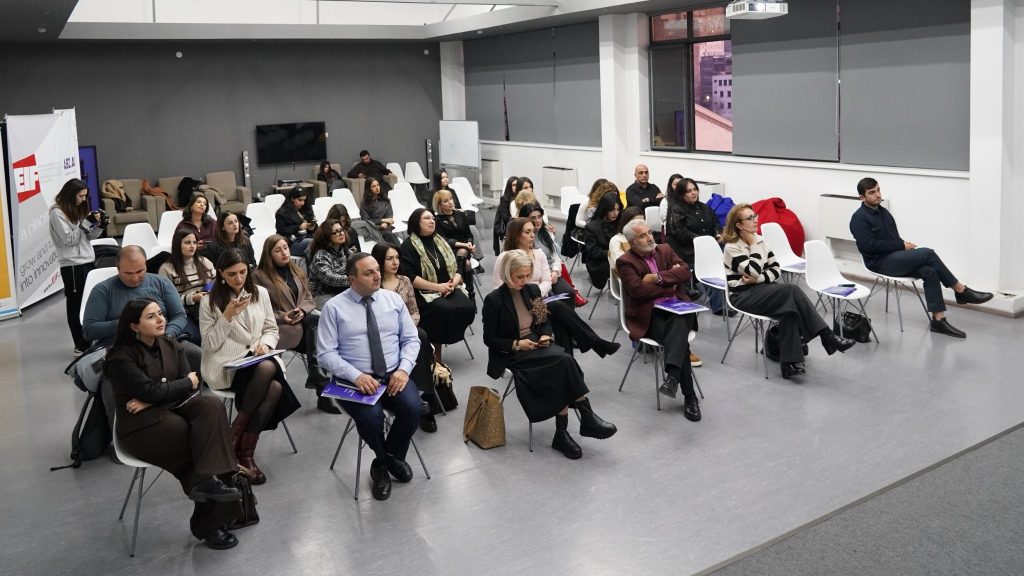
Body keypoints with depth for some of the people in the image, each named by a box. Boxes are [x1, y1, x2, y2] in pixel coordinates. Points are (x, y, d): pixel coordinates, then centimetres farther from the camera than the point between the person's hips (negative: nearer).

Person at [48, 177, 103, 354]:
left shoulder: (78, 210, 13)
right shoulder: (57, 213, -8)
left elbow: (90, 236, 14)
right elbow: (69, 240, -13)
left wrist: (98, 225, -4)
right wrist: (86, 223, -17)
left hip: (88, 261, 7)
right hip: (72, 265, -7)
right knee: (76, 304, -1)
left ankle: (91, 340, 8)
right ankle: (81, 344, 4)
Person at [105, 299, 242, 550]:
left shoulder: (171, 346, 8)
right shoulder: (121, 358, -10)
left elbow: (192, 384, -2)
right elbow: (151, 391, -20)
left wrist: (150, 401, -15)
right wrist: (186, 382, -5)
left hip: (172, 409, 6)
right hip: (142, 425, -6)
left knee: (211, 406, -24)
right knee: (208, 436, -23)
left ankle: (208, 480, -25)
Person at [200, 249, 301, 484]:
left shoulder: (260, 293, 10)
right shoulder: (209, 301, 0)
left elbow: (272, 329, 15)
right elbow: (210, 344, -4)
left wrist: (266, 343, -7)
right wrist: (227, 316, -15)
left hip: (257, 359, 4)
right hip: (225, 365, -4)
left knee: (275, 387, -31)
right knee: (267, 369, -34)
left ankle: (246, 452, -17)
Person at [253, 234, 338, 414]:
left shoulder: (297, 272, 21)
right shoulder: (260, 276, 3)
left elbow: (309, 298, 16)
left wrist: (302, 310, -7)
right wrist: (282, 317, -15)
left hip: (303, 322, 5)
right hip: (279, 327, -5)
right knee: (319, 321, -31)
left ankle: (316, 377, -30)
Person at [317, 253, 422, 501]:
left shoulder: (393, 299, 8)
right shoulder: (334, 307, -2)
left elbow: (411, 340, 8)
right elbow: (326, 354, -7)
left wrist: (403, 369, -11)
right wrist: (356, 376, -21)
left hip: (393, 374, 3)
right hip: (355, 379, -3)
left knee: (413, 408, -26)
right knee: (370, 416, -32)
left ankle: (392, 457, 6)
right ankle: (384, 461, 4)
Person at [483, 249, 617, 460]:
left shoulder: (532, 290, 7)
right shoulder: (494, 300, -9)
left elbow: (545, 321, 17)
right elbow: (489, 339, -6)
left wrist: (545, 336, -5)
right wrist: (516, 344, -18)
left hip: (537, 346, 5)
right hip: (512, 354, -5)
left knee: (562, 372, -28)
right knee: (563, 360, -28)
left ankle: (562, 434, -26)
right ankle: (587, 417, -24)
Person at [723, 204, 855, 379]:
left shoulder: (759, 240, 11)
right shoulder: (732, 247, -9)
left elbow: (776, 269, 6)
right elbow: (753, 271, -21)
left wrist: (757, 279, -12)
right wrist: (753, 245, -12)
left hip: (760, 289, 6)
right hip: (743, 296, -6)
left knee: (789, 305, -29)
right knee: (792, 291, -28)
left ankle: (790, 363, -34)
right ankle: (827, 337, -26)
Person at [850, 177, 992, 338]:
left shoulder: (883, 212, 18)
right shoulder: (859, 218, -9)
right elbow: (869, 245, -19)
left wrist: (904, 244, -2)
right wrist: (902, 245, -14)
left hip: (895, 258, 8)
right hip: (880, 262, -8)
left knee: (929, 272, -20)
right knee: (927, 253, -23)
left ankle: (938, 319, -22)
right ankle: (962, 291, -13)